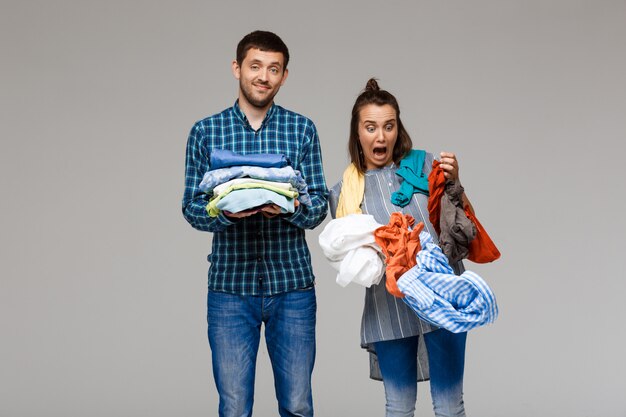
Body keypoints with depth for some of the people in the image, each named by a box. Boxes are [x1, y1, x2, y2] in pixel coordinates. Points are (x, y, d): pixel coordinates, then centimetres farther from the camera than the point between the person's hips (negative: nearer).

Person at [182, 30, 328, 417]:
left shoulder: (302, 130, 5)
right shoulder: (206, 132, 4)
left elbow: (320, 206, 2)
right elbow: (192, 208, 3)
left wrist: (291, 208, -20)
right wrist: (225, 212, -18)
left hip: (292, 285, 1)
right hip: (230, 286, 0)